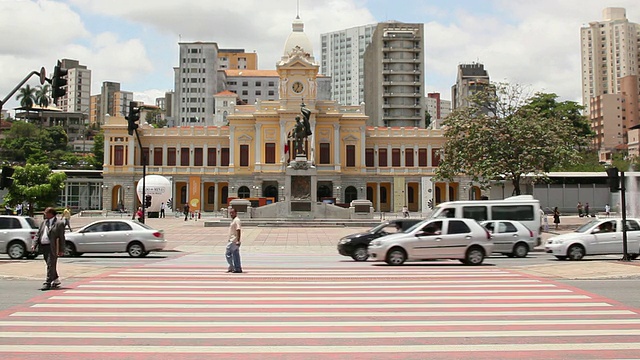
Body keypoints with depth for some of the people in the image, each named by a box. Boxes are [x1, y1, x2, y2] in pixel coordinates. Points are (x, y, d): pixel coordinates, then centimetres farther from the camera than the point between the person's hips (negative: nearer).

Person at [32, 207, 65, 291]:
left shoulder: (59, 224, -5)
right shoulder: (43, 223, 16)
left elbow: (62, 238, -7)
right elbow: (38, 234, 16)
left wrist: (61, 250, -11)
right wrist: (34, 245, 2)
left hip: (52, 247, -7)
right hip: (43, 246, 7)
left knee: (50, 265, -8)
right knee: (50, 265, 16)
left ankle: (47, 283, -6)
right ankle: (56, 280, 31)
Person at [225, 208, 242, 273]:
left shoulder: (236, 220, -14)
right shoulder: (233, 220, 17)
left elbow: (238, 230, -21)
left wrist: (238, 241, -26)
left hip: (234, 241, -10)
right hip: (232, 240, 10)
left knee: (227, 253, -7)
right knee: (235, 255, 10)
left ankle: (231, 267, -2)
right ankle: (238, 268, 13)